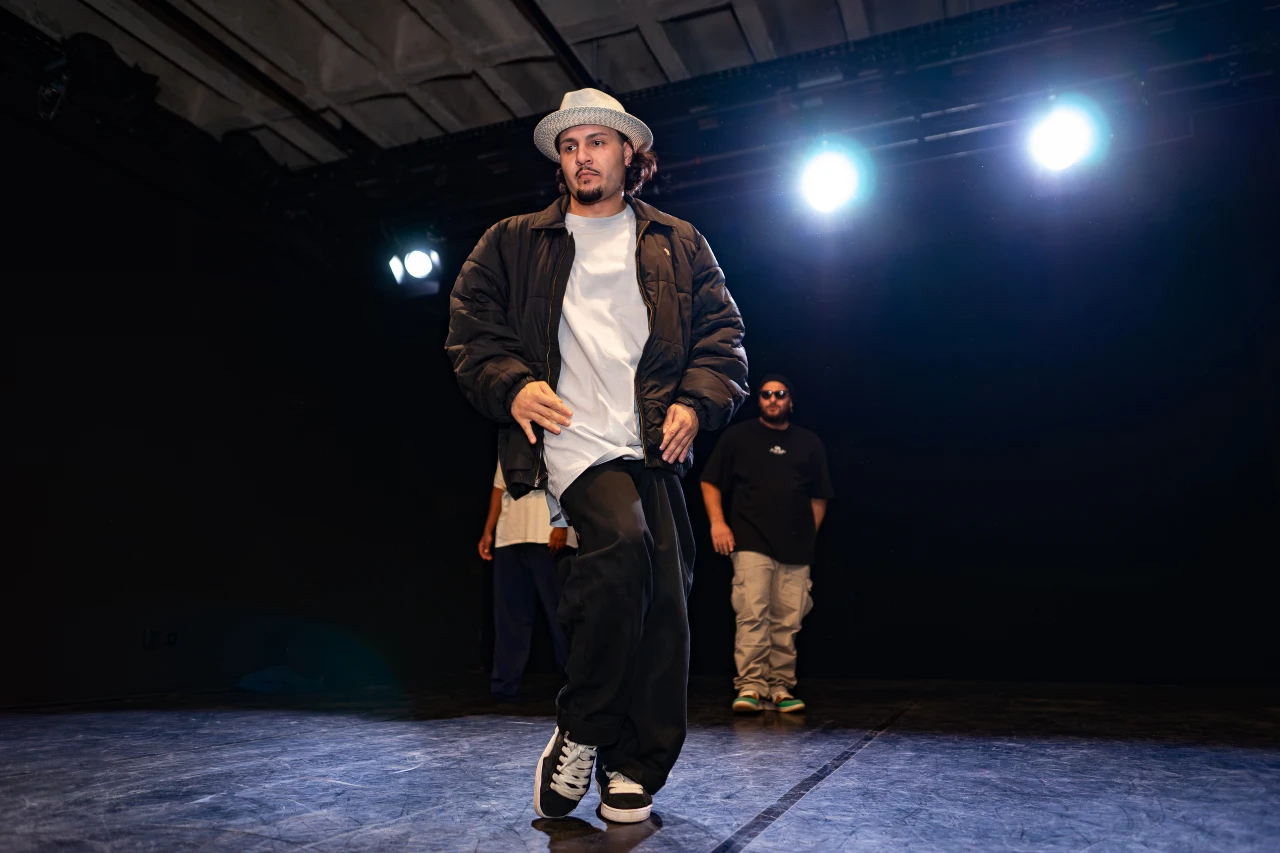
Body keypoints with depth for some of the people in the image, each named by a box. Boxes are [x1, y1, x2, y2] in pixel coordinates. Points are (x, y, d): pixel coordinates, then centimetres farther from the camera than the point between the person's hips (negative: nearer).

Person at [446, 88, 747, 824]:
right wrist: (512, 384, -8)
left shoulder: (678, 245, 19)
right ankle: (580, 734, -8)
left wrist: (696, 403, -4)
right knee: (621, 541, -29)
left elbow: (723, 333, 14)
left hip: (655, 443, 3)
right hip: (573, 437, -2)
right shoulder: (513, 243, 17)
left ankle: (636, 770, 16)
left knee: (665, 600, -1)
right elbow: (471, 326, 11)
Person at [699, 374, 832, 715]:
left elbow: (819, 496, 19)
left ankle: (781, 688, 12)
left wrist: (809, 535, 10)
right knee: (752, 614, -12)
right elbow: (710, 482, 7)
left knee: (787, 622, 2)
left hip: (796, 550, 3)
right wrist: (717, 522, -4)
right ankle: (749, 686, -7)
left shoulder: (810, 443, 16)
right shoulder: (738, 436, 9)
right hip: (751, 544, -2)